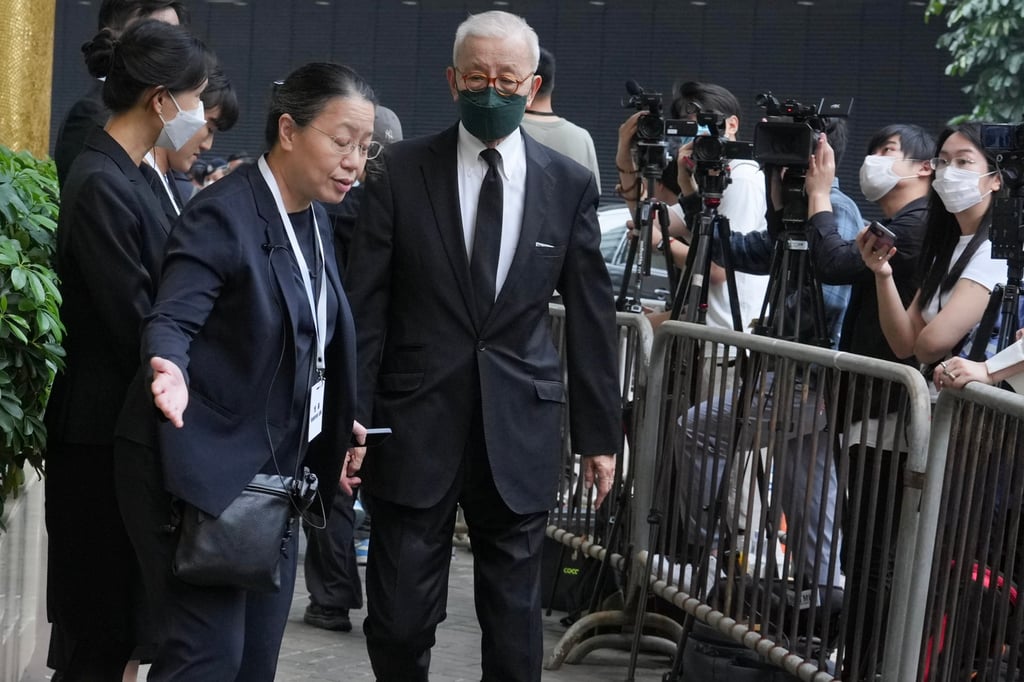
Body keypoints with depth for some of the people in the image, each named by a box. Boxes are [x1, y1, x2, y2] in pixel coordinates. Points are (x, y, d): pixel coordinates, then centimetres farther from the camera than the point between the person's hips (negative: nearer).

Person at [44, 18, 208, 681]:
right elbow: (134, 322, -19)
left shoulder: (128, 177, 11)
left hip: (130, 424, 9)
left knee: (117, 611, 13)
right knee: (98, 627, 0)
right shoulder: (101, 185, -18)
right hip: (103, 431, -9)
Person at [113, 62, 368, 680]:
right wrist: (172, 372, -44)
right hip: (202, 469, -8)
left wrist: (339, 428, 16)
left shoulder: (313, 219, 11)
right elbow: (171, 321, -24)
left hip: (276, 469, 8)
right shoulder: (222, 215, -15)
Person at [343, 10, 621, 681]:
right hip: (414, 425, -1)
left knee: (514, 625, 9)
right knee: (399, 621, 4)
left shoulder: (571, 184, 3)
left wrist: (599, 432, 7)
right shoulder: (402, 171, -2)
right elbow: (364, 308, -2)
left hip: (520, 430, 1)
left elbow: (591, 316, 7)